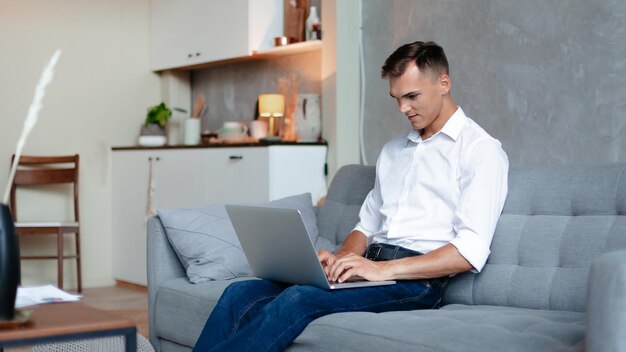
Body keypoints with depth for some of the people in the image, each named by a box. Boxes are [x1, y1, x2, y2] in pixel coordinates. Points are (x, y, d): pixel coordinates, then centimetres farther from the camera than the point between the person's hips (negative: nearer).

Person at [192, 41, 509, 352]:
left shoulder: (480, 149, 0)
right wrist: (340, 259, 1)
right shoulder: (393, 150, 24)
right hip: (369, 268, 7)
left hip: (417, 281, -7)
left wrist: (384, 269, -20)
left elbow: (471, 251, -12)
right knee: (241, 294, -15)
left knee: (298, 300, -32)